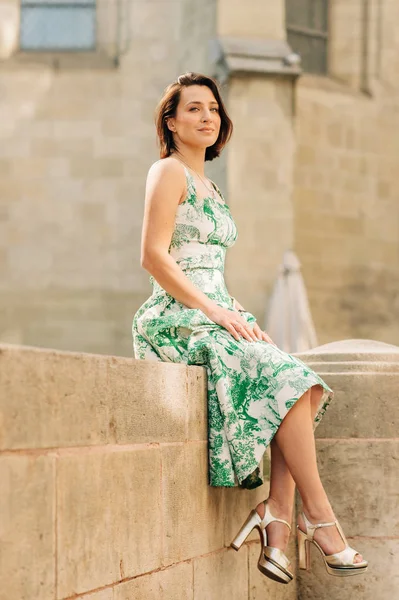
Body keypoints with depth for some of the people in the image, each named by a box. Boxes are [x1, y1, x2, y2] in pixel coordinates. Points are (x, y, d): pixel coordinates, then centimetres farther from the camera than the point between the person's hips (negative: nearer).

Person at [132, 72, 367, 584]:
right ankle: (318, 517, -19)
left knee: (299, 386, -14)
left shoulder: (208, 186, 24)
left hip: (214, 316, 8)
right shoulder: (168, 171, -2)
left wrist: (240, 312, 7)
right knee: (286, 380, -24)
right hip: (178, 321, -8)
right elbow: (154, 257, -13)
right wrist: (215, 310, -17)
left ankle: (277, 517, -21)